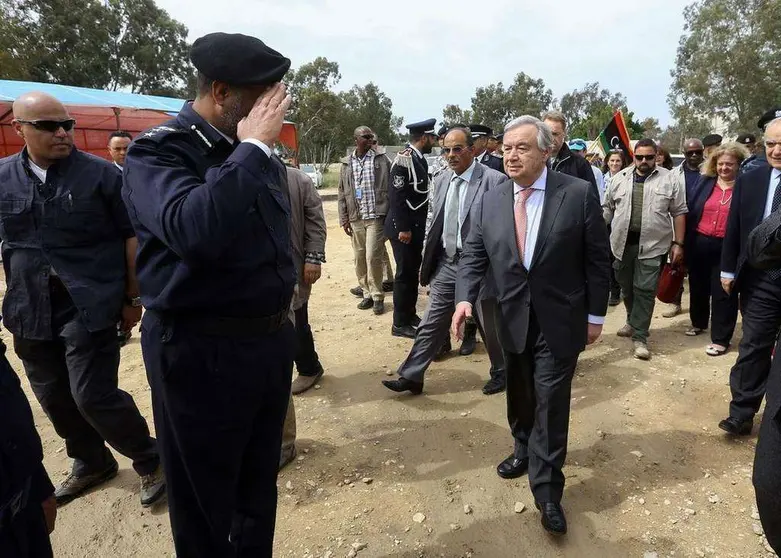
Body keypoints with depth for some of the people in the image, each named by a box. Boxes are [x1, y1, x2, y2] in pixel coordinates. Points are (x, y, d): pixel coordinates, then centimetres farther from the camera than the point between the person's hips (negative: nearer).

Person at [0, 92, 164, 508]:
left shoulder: (100, 174, -5)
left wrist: (132, 298, -4)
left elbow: (132, 236, -4)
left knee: (92, 396, -6)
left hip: (89, 306, -5)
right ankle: (91, 463, 37)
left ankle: (150, 461, 15)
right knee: (54, 397, 15)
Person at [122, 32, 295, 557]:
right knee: (206, 500, 13)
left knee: (260, 486, 23)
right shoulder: (158, 151, -13)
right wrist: (253, 146, -23)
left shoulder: (258, 154, 7)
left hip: (271, 338, 6)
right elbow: (195, 231, -34)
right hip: (202, 351, -6)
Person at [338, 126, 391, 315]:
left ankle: (377, 297, 6)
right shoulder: (347, 164, 10)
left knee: (373, 257, -7)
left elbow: (390, 187, 1)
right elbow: (342, 193, 11)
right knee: (359, 258, 8)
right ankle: (367, 294, 21)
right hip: (355, 219, 4)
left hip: (376, 217, -3)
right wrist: (344, 219, 5)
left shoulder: (381, 160, 2)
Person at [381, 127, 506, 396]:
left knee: (491, 324, 13)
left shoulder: (494, 180, -12)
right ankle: (410, 376, 20)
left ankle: (501, 372, 36)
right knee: (431, 323, 10)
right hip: (447, 263, 5)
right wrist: (427, 261, 12)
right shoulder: (441, 180, 8)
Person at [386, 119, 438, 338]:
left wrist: (416, 227, 17)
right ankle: (400, 323, 9)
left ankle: (410, 315, 28)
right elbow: (396, 196, -21)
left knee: (413, 272, 16)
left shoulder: (420, 158, 12)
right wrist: (403, 228, -21)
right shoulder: (404, 159, -17)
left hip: (416, 227, 9)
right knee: (404, 273, -2)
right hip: (404, 228, -9)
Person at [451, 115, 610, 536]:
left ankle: (546, 489, 18)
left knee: (551, 402, 2)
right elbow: (473, 256, 1)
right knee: (519, 395, 18)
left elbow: (597, 259, -4)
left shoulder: (579, 194, -8)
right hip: (512, 320, 4)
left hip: (560, 321, -3)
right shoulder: (489, 201, 1)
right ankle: (525, 451, 44)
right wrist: (465, 297, -16)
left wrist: (595, 315, -3)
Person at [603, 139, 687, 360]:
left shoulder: (669, 180, 1)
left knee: (645, 290, -3)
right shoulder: (619, 178, 6)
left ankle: (640, 336, 4)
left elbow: (679, 213, 2)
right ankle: (633, 321, 37)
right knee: (627, 287, 15)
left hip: (652, 245, -3)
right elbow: (608, 208, 10)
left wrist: (678, 244, -3)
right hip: (623, 243, 3)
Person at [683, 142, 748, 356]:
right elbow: (690, 211, 4)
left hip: (727, 248, -4)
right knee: (698, 286, 18)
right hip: (700, 244, 4)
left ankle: (720, 339, 13)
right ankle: (698, 322, 40)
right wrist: (685, 242, -1)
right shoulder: (706, 182, 5)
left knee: (723, 292, 3)